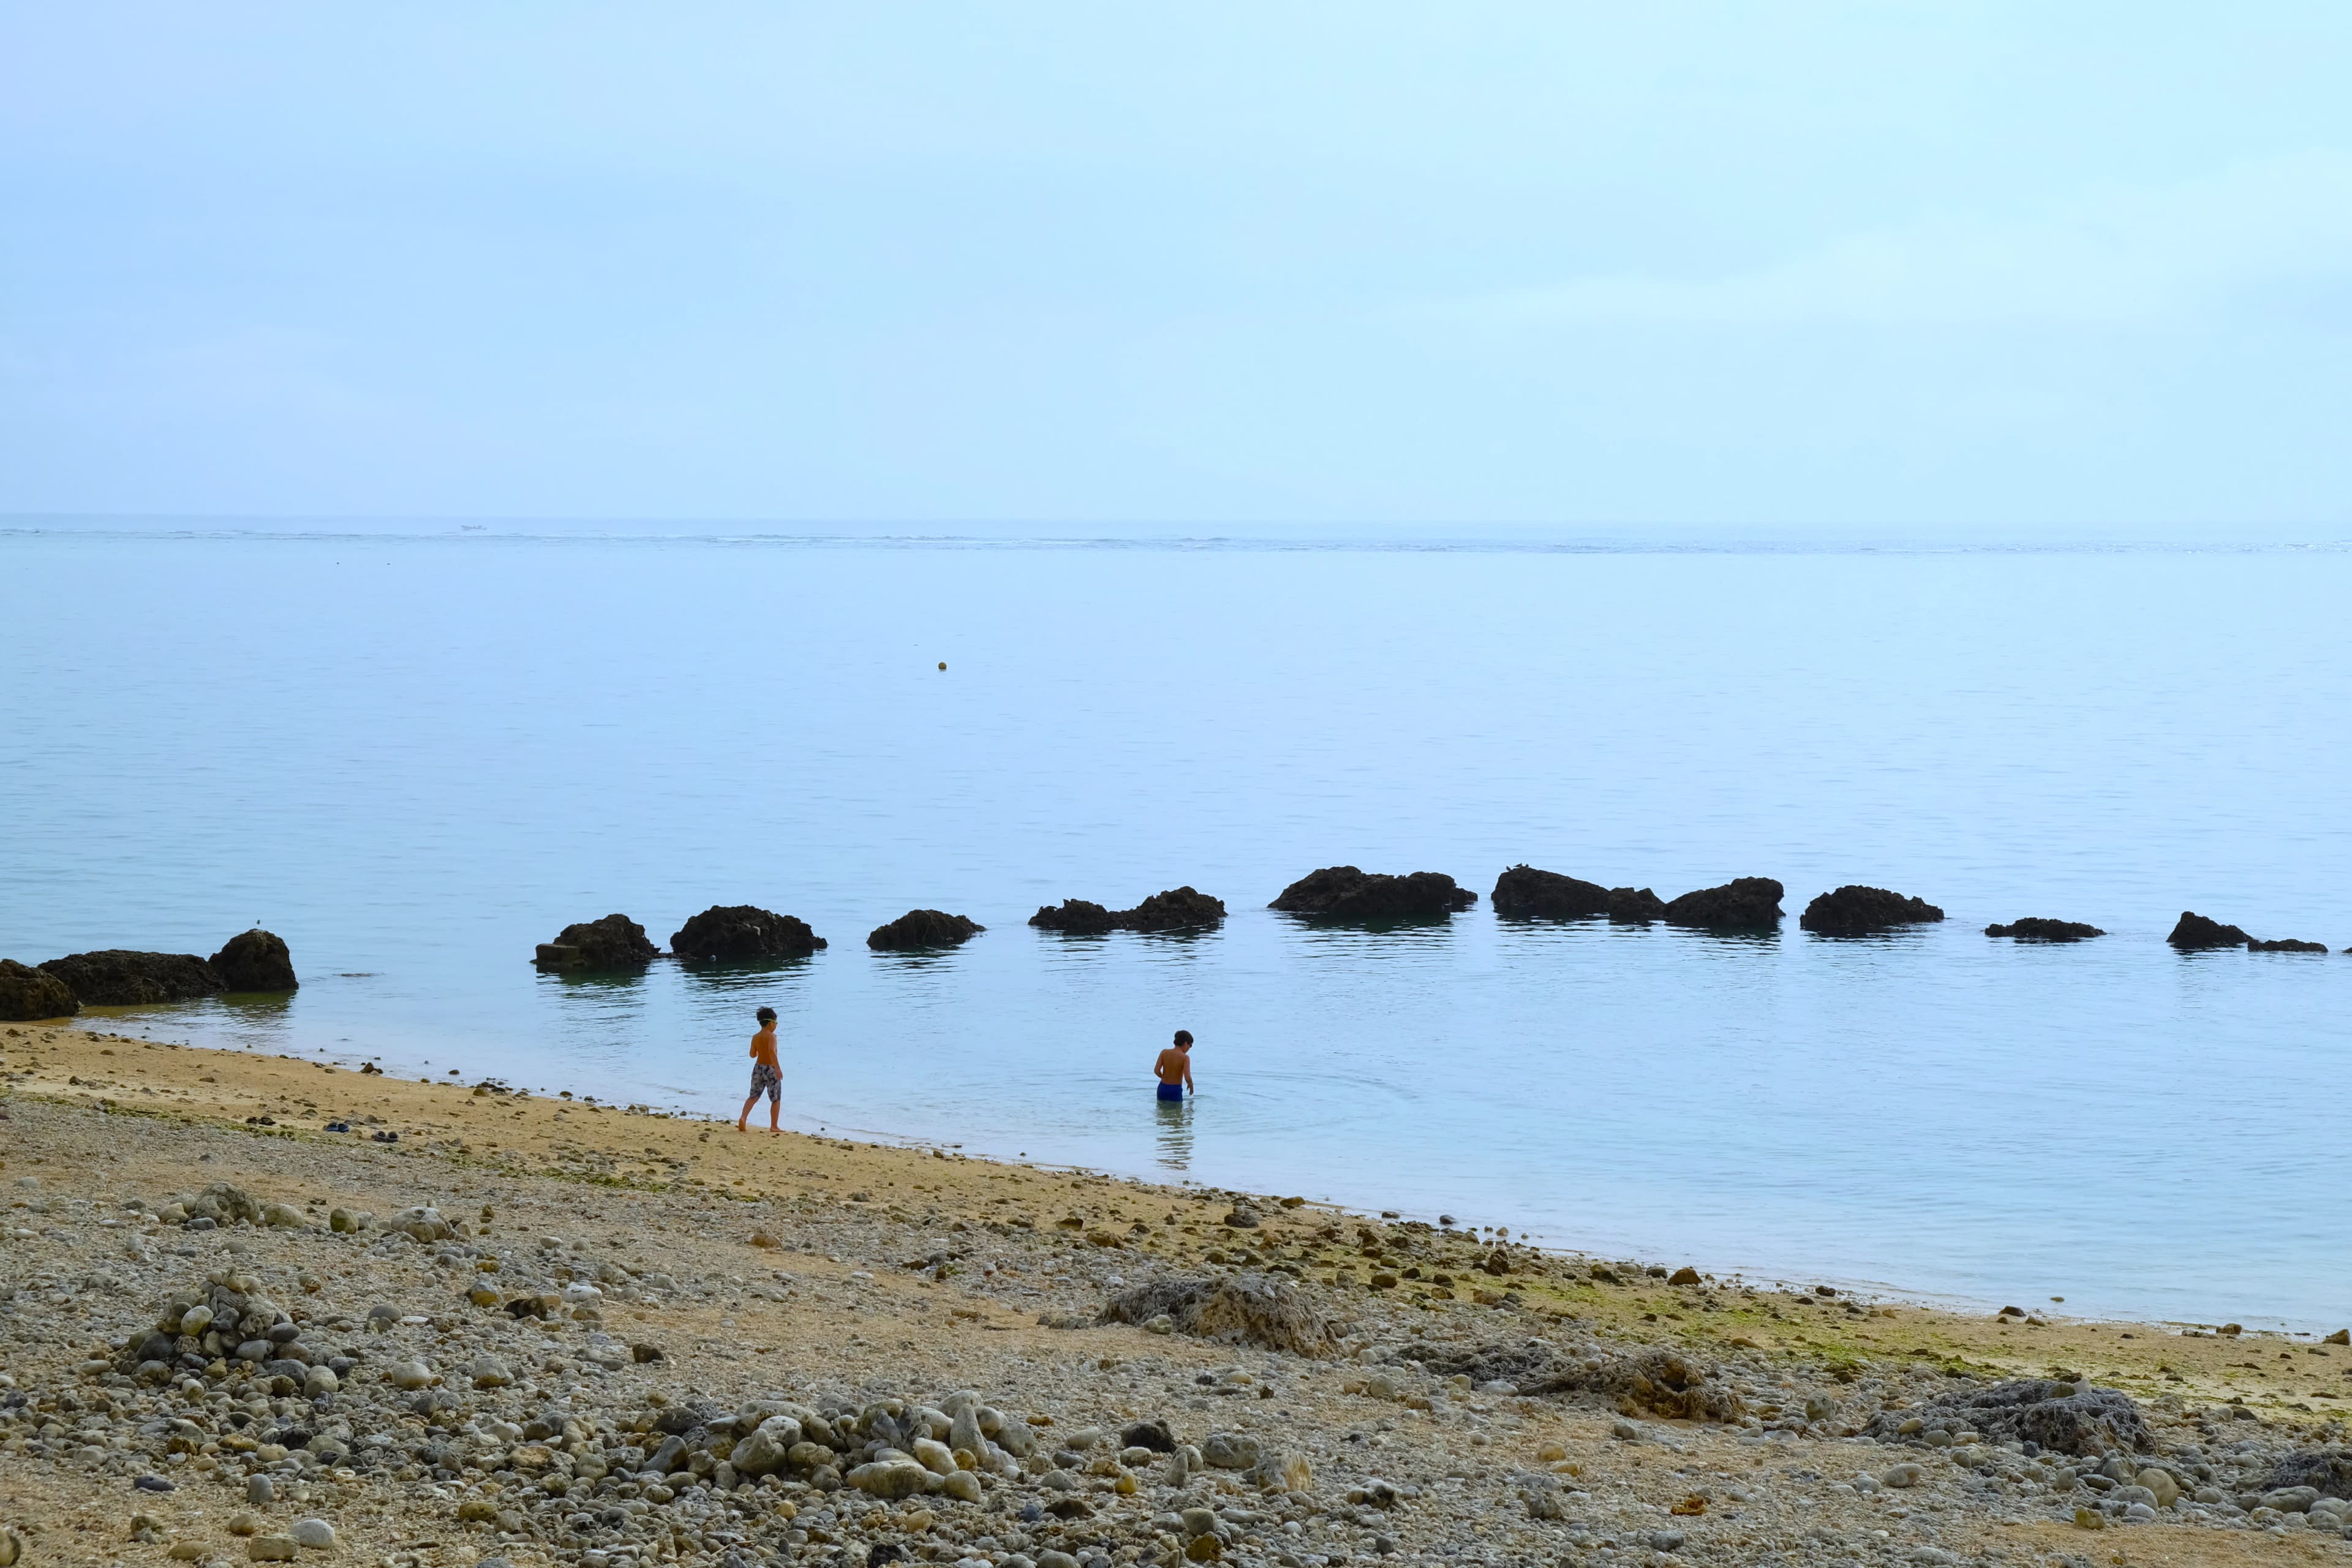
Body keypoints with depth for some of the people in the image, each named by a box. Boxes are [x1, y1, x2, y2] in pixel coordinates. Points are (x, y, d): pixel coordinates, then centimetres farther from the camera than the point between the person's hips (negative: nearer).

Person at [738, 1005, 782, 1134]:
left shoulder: (755, 1037, 5)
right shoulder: (771, 1036, -14)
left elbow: (753, 1054, 10)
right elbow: (772, 1050, -30)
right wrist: (778, 1068, -33)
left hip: (758, 1068, 5)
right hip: (770, 1069, -5)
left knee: (753, 1096, 12)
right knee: (776, 1099, 7)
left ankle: (743, 1118, -9)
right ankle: (774, 1126, 8)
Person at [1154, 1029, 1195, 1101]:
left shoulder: (1164, 1053, -2)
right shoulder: (1185, 1058, -12)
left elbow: (1156, 1071, -7)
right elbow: (1187, 1078, -19)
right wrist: (1191, 1085, 3)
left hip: (1163, 1088, 4)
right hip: (1176, 1090, -4)